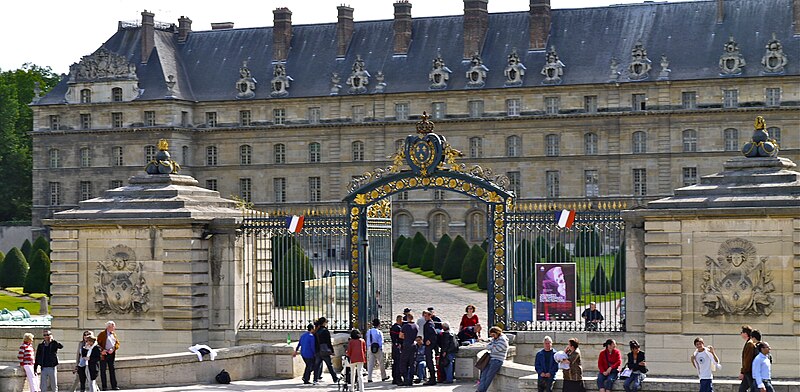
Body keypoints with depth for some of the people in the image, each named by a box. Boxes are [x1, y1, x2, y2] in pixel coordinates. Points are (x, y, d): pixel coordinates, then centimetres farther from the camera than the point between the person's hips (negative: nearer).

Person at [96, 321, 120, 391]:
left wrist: (113, 349, -6)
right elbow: (97, 343, -7)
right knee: (103, 370, -2)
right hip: (104, 354, -5)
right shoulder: (102, 334, -2)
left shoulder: (114, 334, 17)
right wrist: (101, 350, -20)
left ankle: (114, 386, 5)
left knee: (112, 370, 4)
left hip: (111, 354, 5)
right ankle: (104, 387, 0)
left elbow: (117, 343, 12)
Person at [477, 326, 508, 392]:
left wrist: (490, 347, 3)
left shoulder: (503, 340, -10)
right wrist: (493, 346, -10)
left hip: (497, 360, -8)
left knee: (489, 375, -15)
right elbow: (487, 347, 9)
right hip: (490, 359, 8)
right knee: (484, 374, -9)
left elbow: (495, 350, -16)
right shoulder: (493, 339, 17)